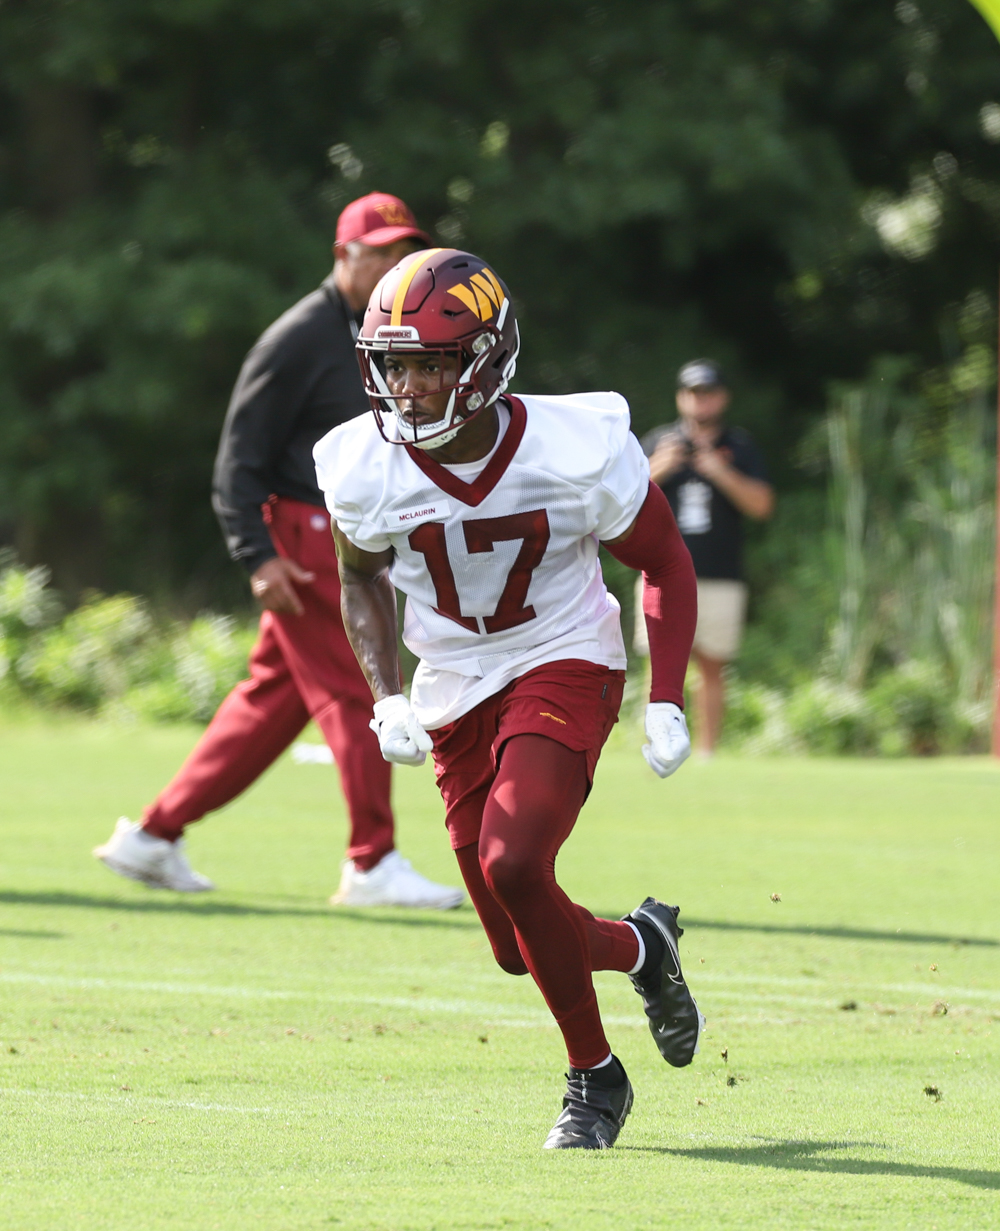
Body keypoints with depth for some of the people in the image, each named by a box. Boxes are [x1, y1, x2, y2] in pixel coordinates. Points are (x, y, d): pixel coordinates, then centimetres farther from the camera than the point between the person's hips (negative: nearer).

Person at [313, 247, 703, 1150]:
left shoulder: (577, 451, -22)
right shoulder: (367, 468, -15)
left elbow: (664, 565, -5)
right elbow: (362, 578, 7)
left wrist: (668, 704, -13)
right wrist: (386, 698, -5)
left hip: (564, 668, -4)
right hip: (456, 695, 4)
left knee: (512, 864, -27)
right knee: (520, 948, 1)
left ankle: (594, 1076, -6)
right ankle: (640, 945, 36)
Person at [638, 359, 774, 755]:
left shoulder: (740, 447, 8)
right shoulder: (659, 442, 10)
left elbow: (761, 505, -2)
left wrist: (721, 473, -14)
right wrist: (656, 471, -12)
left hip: (720, 578, 0)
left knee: (711, 666, 2)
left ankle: (706, 756, 8)